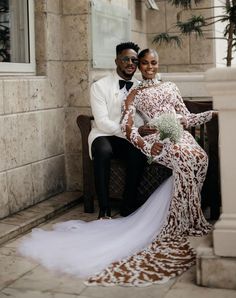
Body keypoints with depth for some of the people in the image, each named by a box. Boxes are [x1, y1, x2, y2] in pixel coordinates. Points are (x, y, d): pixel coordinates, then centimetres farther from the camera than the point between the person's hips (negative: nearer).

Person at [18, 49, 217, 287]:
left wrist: (213, 114, 8)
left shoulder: (170, 87, 28)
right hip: (160, 140, -4)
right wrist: (146, 146, -13)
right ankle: (181, 225, -25)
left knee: (200, 158, -29)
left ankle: (187, 221, -16)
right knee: (185, 160, -35)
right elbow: (127, 126, 3)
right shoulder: (135, 93, 17)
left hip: (181, 135, 4)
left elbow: (186, 118, 23)